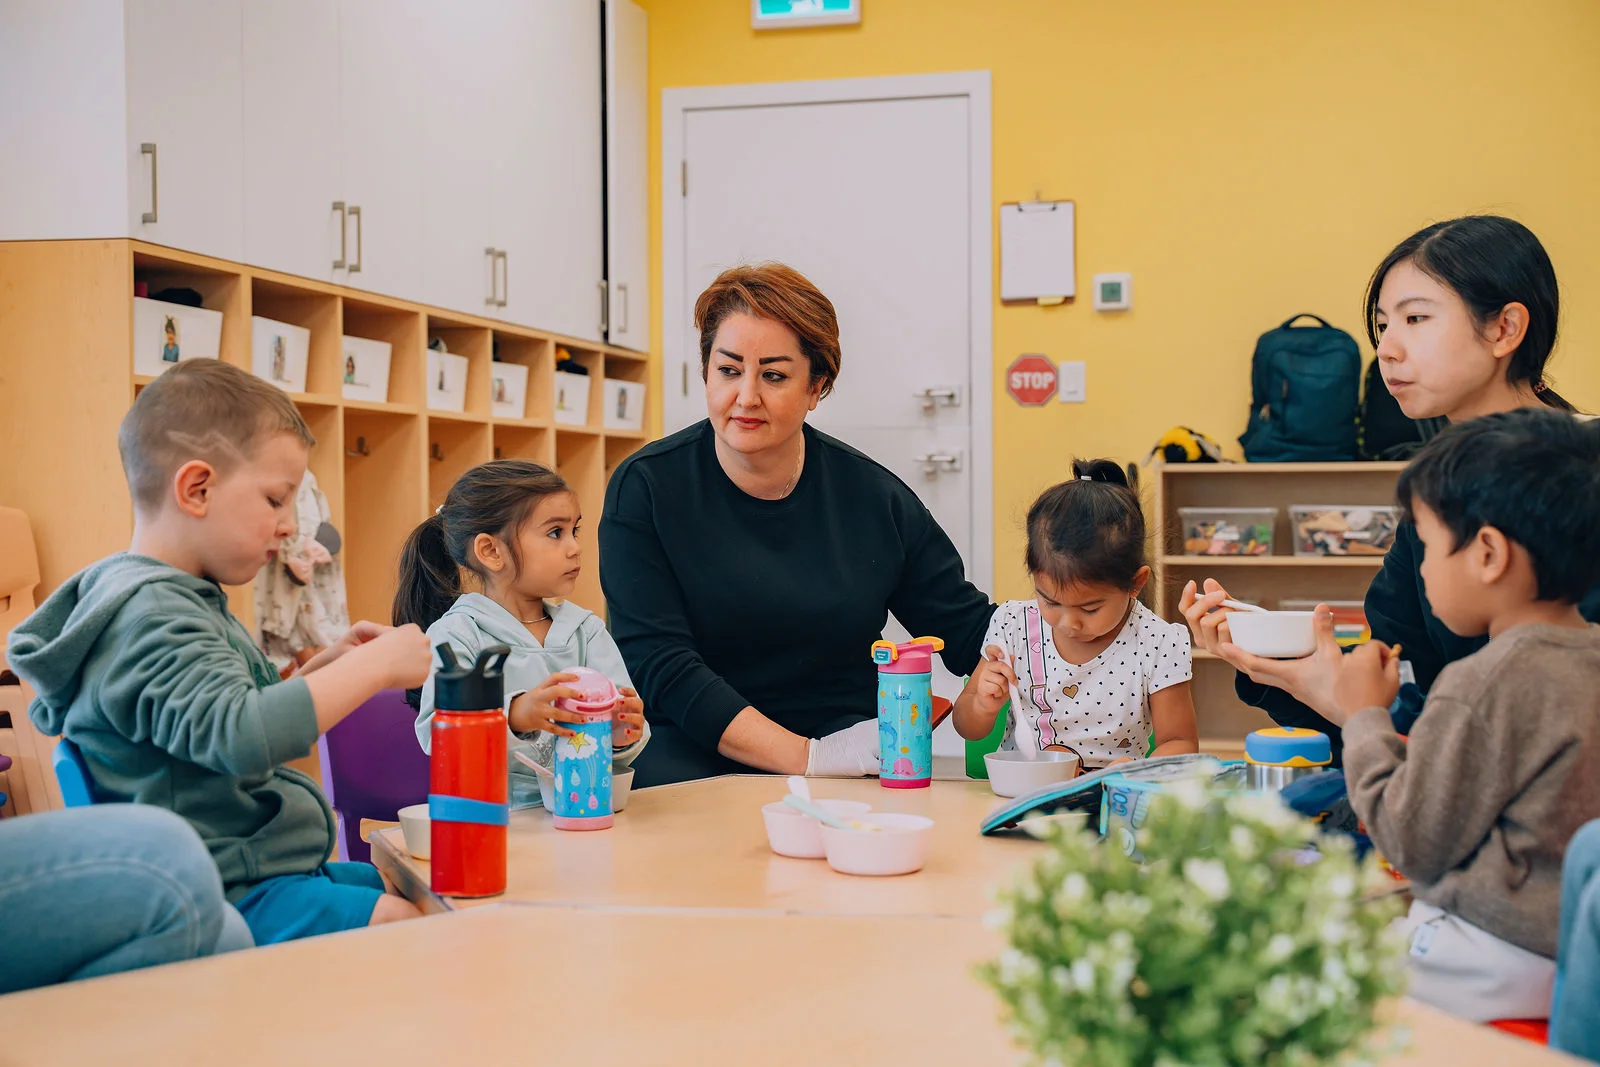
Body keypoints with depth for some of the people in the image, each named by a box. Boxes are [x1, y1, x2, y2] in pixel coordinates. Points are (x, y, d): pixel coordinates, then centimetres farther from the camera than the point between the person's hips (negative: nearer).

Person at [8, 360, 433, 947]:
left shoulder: (184, 599, 17)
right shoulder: (150, 613, -18)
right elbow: (238, 736, -32)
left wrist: (320, 669, 12)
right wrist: (373, 667, -25)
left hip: (265, 867, 11)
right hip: (223, 895, -11)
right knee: (401, 925, -25)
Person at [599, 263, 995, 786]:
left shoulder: (874, 496, 4)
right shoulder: (646, 488, -4)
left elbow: (969, 629, 9)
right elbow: (659, 665, -11)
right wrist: (812, 756, -21)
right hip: (697, 755, -1)